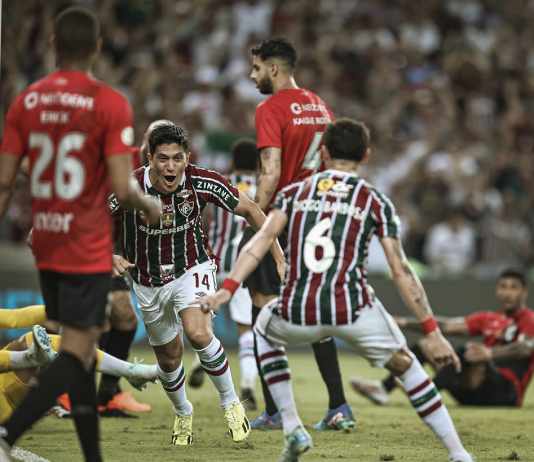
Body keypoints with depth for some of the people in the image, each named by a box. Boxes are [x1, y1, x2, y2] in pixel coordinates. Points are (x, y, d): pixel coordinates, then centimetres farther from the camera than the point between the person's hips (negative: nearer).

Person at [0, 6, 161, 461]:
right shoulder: (110, 104, -12)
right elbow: (122, 188, -16)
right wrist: (150, 206, 4)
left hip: (45, 248, 6)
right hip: (88, 251, -6)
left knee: (82, 352, 16)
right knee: (77, 354, -4)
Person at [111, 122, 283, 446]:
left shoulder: (202, 182, -20)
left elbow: (249, 209, -5)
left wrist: (279, 257, -6)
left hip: (193, 269, -2)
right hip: (149, 282, 2)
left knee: (198, 333, -29)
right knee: (169, 358, 13)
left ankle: (231, 403, -8)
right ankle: (183, 414, 45)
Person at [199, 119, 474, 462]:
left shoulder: (294, 192, 16)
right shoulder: (376, 202, 10)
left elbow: (261, 241, 1)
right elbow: (401, 272, 5)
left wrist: (227, 290, -6)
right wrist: (433, 332, 6)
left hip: (298, 314, 1)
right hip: (353, 311, -1)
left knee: (264, 330, 36)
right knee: (404, 365, 23)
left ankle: (293, 430, 25)